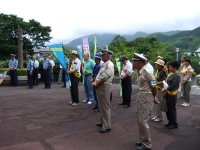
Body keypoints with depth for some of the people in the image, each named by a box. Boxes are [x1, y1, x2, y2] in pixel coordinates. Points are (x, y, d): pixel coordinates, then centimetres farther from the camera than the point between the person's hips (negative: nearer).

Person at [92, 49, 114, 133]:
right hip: (100, 86, 10)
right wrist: (94, 82, 5)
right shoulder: (105, 64, 15)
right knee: (102, 106, 18)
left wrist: (96, 85, -11)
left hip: (104, 87, -10)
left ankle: (107, 126, 7)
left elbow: (104, 78, -21)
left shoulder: (109, 65, -17)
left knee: (105, 107, -2)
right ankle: (103, 122, 31)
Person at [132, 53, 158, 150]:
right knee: (140, 120, 16)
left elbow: (154, 86, -15)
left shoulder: (146, 72, -19)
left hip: (146, 98, -9)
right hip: (140, 96, 9)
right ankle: (143, 140, 33)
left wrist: (154, 98, 0)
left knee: (143, 121, -3)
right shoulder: (139, 72, 7)